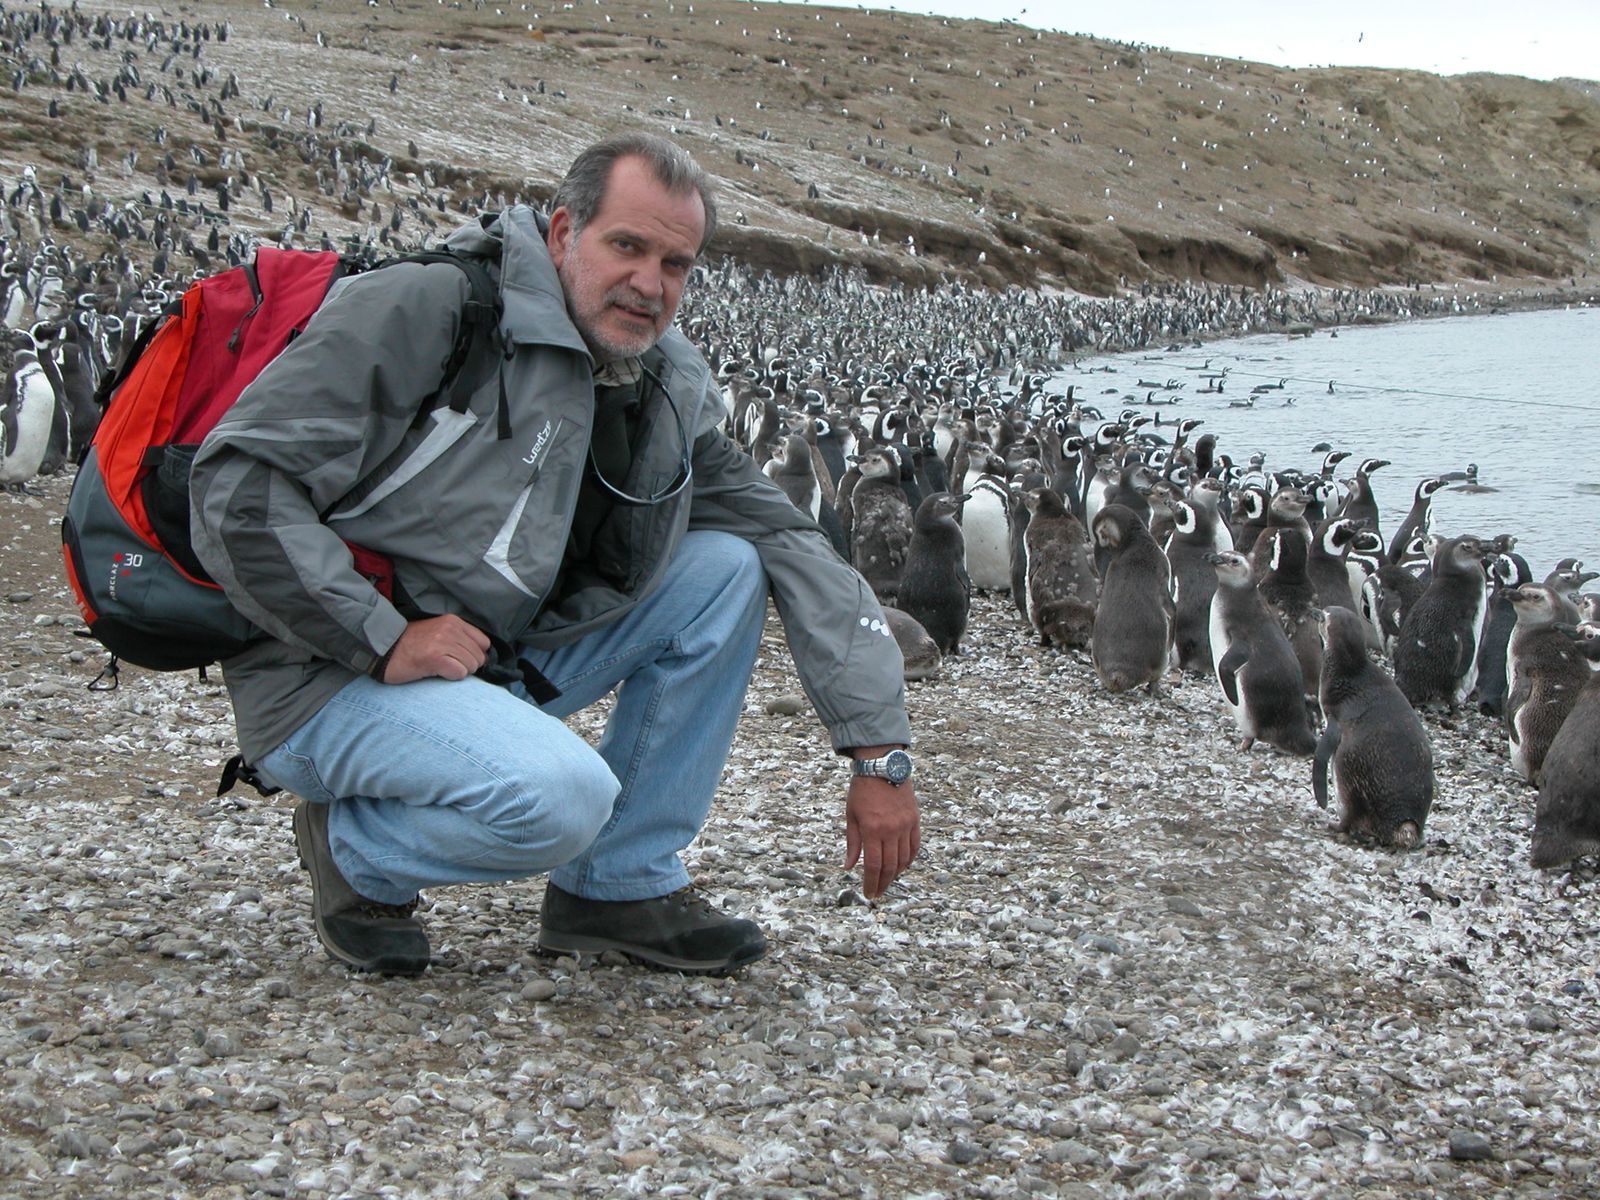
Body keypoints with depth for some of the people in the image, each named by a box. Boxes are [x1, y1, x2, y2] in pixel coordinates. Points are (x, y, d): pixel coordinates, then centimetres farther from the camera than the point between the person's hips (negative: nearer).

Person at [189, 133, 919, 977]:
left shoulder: (672, 397, 4)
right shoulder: (424, 308, -16)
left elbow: (798, 551, 5)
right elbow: (238, 482, -20)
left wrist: (877, 755, -2)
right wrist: (384, 641, -22)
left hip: (499, 664, 7)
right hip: (329, 677, -7)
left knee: (726, 568, -5)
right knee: (560, 797, -33)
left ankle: (624, 885, 1)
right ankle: (354, 853, 0)